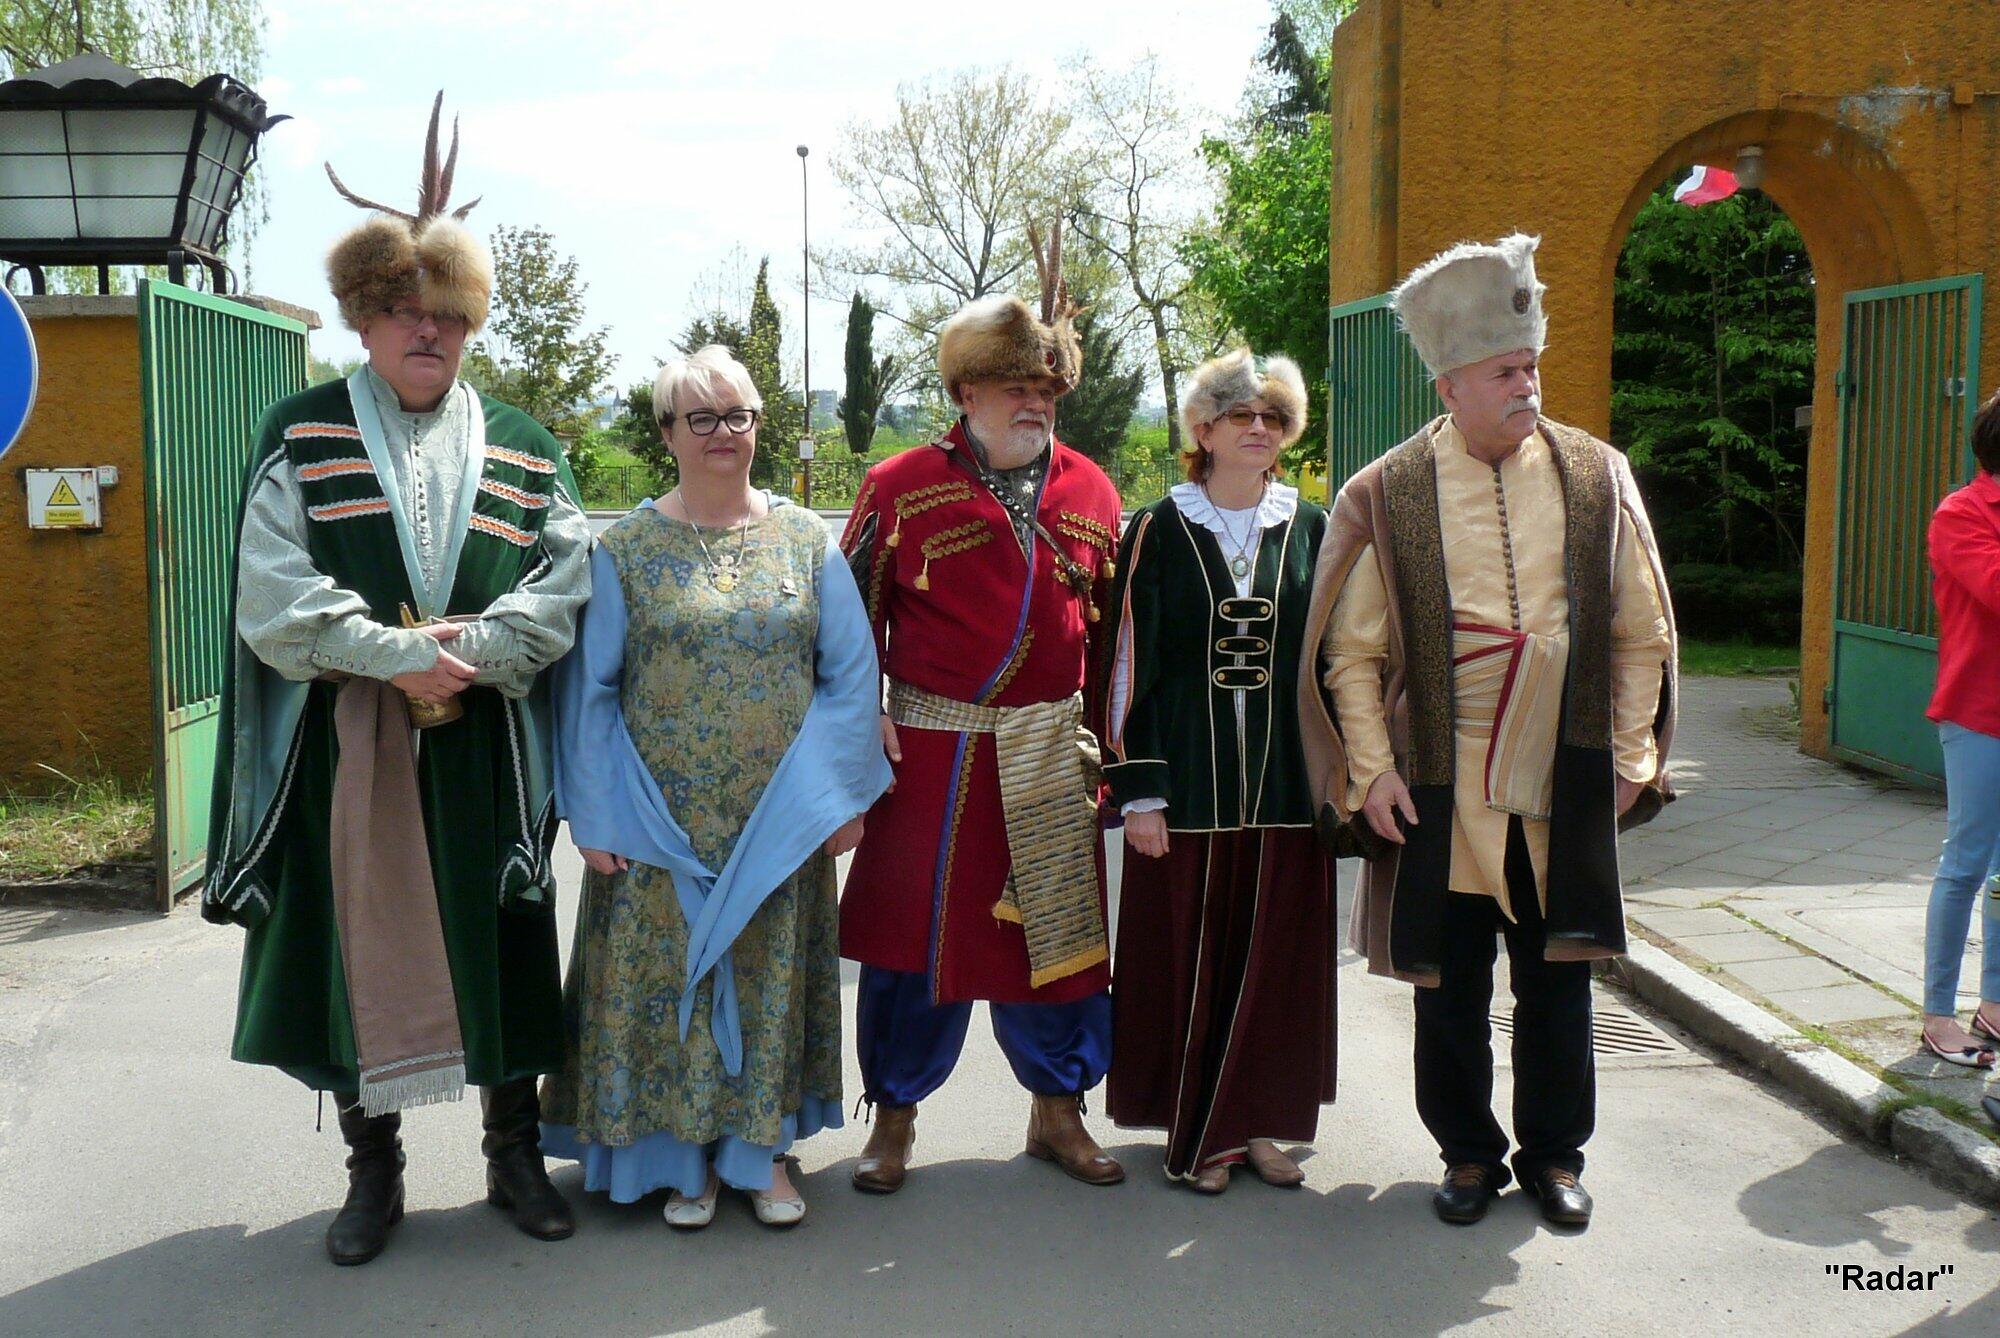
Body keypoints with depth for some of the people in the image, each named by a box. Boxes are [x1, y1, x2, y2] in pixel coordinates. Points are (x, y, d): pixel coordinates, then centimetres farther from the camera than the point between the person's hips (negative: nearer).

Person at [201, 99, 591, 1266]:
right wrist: (401, 657, -16)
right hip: (346, 748, -1)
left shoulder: (522, 448, 9)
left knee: (499, 944, 6)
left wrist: (465, 647, -15)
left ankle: (515, 1149, 22)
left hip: (484, 749, 1)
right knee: (358, 943, 4)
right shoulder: (301, 437, 3)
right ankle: (374, 1167, 20)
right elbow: (272, 598, -7)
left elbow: (567, 583, 0)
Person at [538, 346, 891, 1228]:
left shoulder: (806, 542, 4)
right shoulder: (624, 549, 1)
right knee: (667, 977, 4)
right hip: (665, 825, -1)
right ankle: (683, 1156, 19)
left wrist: (841, 794, -4)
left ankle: (761, 1148, 22)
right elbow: (588, 689, -1)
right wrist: (595, 817, -7)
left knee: (771, 975, 8)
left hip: (781, 824, 1)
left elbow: (850, 676, 3)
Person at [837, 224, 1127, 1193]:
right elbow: (853, 614, 2)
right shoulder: (901, 487, -2)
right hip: (932, 755, -3)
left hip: (1051, 760, 3)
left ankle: (1057, 1110, 26)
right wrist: (863, 722, -5)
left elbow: (1111, 627, 13)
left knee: (1058, 931, 9)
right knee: (919, 933, 4)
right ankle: (893, 1115, 22)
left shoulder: (1090, 492, 7)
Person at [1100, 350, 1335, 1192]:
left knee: (1277, 958, 7)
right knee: (1189, 958, 3)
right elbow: (1130, 666, -2)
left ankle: (1259, 1122, 22)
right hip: (1189, 786, -2)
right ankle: (1194, 1131, 17)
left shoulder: (1310, 531, 7)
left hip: (1286, 786, 2)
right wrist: (1137, 790, -7)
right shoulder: (1158, 532, 0)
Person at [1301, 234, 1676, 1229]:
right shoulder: (1385, 495, -4)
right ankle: (1468, 1153, 29)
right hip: (1440, 795, -1)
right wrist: (1371, 770, -7)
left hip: (1566, 788, 2)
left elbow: (1644, 633, 8)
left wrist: (1629, 753, 3)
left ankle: (1554, 1153, 30)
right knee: (1449, 990, 9)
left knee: (1557, 986, 11)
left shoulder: (1595, 476, 3)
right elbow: (1351, 651, 0)